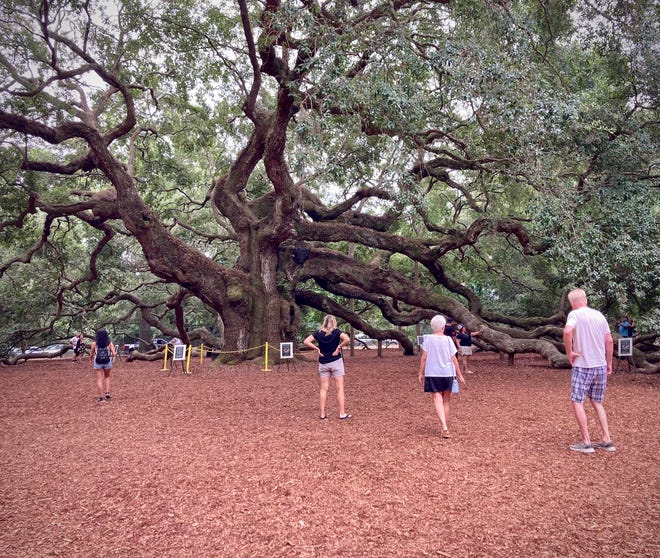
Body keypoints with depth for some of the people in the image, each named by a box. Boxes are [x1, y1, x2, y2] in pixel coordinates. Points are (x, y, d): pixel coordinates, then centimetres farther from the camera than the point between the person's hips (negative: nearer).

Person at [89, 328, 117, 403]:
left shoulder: (94, 343, -7)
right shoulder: (109, 343, -4)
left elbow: (91, 355, -2)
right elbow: (114, 354, -7)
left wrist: (92, 360, 18)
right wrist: (115, 352, 16)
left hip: (98, 363, -1)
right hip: (107, 362, 2)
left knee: (99, 379, 5)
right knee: (107, 377, 23)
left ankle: (101, 397, 3)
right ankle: (107, 393, 9)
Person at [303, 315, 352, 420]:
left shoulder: (318, 333, -1)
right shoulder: (336, 332, -9)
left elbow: (306, 341, -8)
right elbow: (347, 339, -24)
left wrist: (317, 349, -5)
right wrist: (339, 347, -12)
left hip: (323, 363, 3)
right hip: (336, 362, -3)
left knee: (323, 389, 9)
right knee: (340, 388, 4)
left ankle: (322, 414, 10)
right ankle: (342, 414, 4)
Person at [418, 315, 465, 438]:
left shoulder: (428, 339, -4)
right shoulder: (448, 339, -3)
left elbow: (424, 357, -5)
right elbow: (454, 359, -1)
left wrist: (421, 373, 3)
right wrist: (459, 375, 6)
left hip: (432, 373, -1)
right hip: (447, 373, 1)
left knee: (437, 398, -6)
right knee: (446, 401, 13)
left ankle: (444, 427, -26)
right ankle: (444, 428, 22)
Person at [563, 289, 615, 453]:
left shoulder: (575, 314, -9)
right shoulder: (599, 315, 8)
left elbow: (567, 331, -29)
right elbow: (609, 341, 8)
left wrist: (569, 352, -16)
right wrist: (609, 363, 17)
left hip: (582, 366, -6)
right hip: (601, 366, 6)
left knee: (577, 402, 3)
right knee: (597, 403, 18)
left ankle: (586, 443, 2)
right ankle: (607, 441, 16)